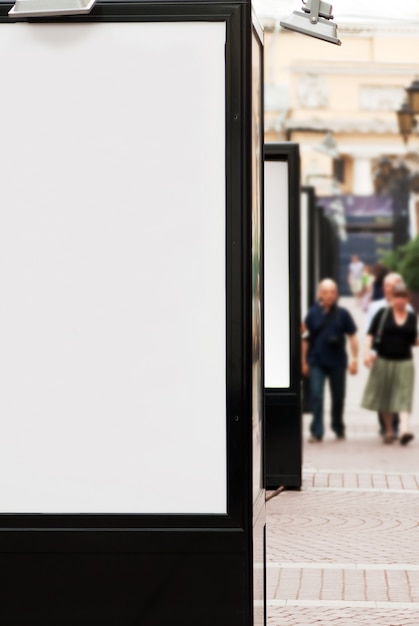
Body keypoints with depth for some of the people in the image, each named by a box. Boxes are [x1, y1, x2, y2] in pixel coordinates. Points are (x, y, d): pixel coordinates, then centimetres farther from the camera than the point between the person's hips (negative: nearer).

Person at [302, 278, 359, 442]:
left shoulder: (342, 314, -1)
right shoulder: (313, 313, -1)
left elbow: (352, 336, 3)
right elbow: (306, 339, 4)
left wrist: (354, 359, -1)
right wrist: (304, 361, 4)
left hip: (337, 362, 1)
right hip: (316, 362, -1)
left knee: (338, 397, 10)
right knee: (316, 396, -9)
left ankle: (338, 428, 28)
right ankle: (316, 431, -7)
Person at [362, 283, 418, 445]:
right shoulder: (383, 314, 0)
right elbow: (370, 334, -2)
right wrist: (367, 351, -15)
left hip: (404, 363, 1)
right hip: (383, 360, -1)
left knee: (404, 397, -12)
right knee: (385, 397, 7)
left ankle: (405, 429, -25)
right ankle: (388, 431, 20)